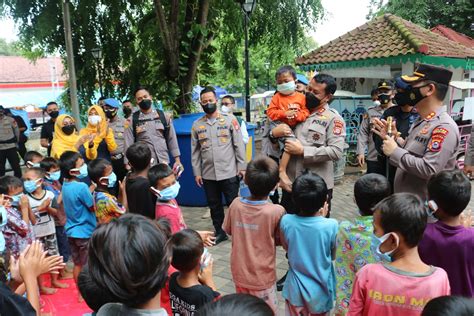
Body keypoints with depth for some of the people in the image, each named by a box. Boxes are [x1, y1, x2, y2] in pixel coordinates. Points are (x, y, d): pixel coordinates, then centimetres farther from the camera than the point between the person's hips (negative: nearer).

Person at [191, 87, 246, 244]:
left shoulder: (230, 120, -1)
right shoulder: (197, 125, 6)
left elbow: (239, 145, -1)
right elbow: (194, 151, 8)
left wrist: (242, 167, -4)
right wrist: (197, 173, 5)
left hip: (229, 172, -3)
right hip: (208, 175, 3)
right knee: (214, 206, 13)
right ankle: (219, 232, 29)